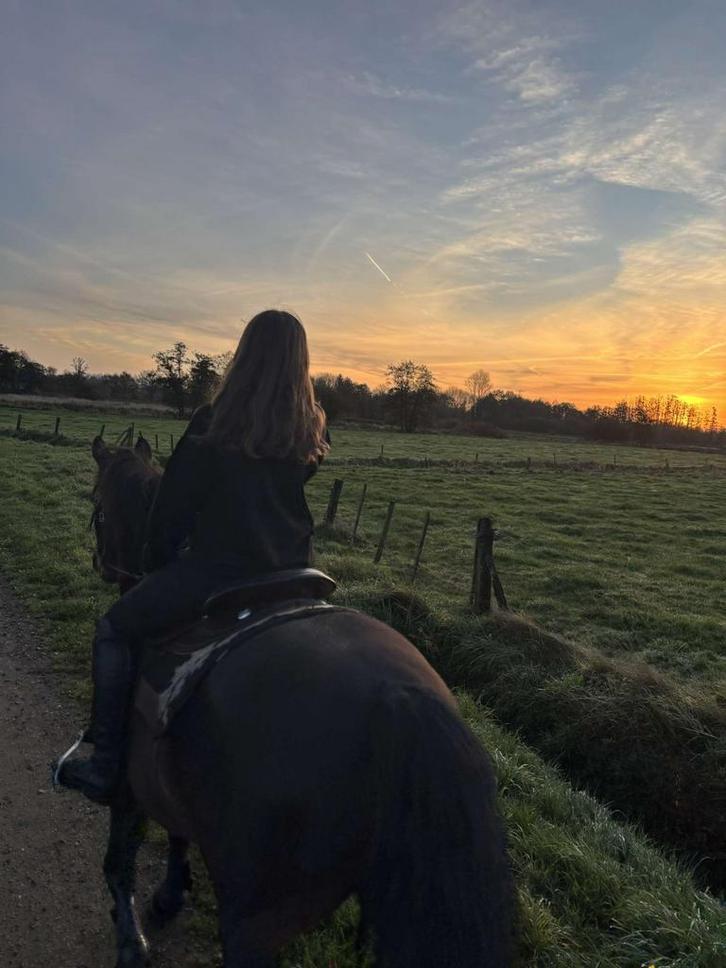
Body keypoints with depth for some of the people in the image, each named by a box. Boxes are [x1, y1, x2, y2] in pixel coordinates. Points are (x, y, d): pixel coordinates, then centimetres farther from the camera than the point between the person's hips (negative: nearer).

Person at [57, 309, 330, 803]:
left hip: (219, 568, -5)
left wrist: (157, 562, 13)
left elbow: (175, 504, -2)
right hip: (292, 574, 5)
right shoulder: (313, 428, 2)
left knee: (114, 630, 14)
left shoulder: (214, 421, -9)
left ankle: (106, 766, 14)